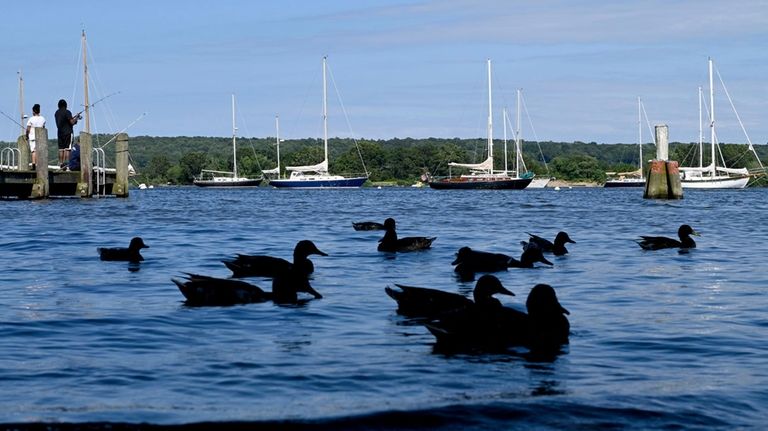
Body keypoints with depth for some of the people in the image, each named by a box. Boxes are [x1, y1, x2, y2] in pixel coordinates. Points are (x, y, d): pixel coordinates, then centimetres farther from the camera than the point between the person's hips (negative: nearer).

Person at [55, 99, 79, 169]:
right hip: (67, 132, -6)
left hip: (60, 133, 6)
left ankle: (61, 163, 6)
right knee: (67, 148, -8)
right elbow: (72, 122, -13)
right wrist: (76, 118, 5)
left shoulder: (57, 113, 11)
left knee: (61, 149, 7)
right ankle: (66, 162, -16)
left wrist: (73, 118, 22)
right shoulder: (67, 112, -10)